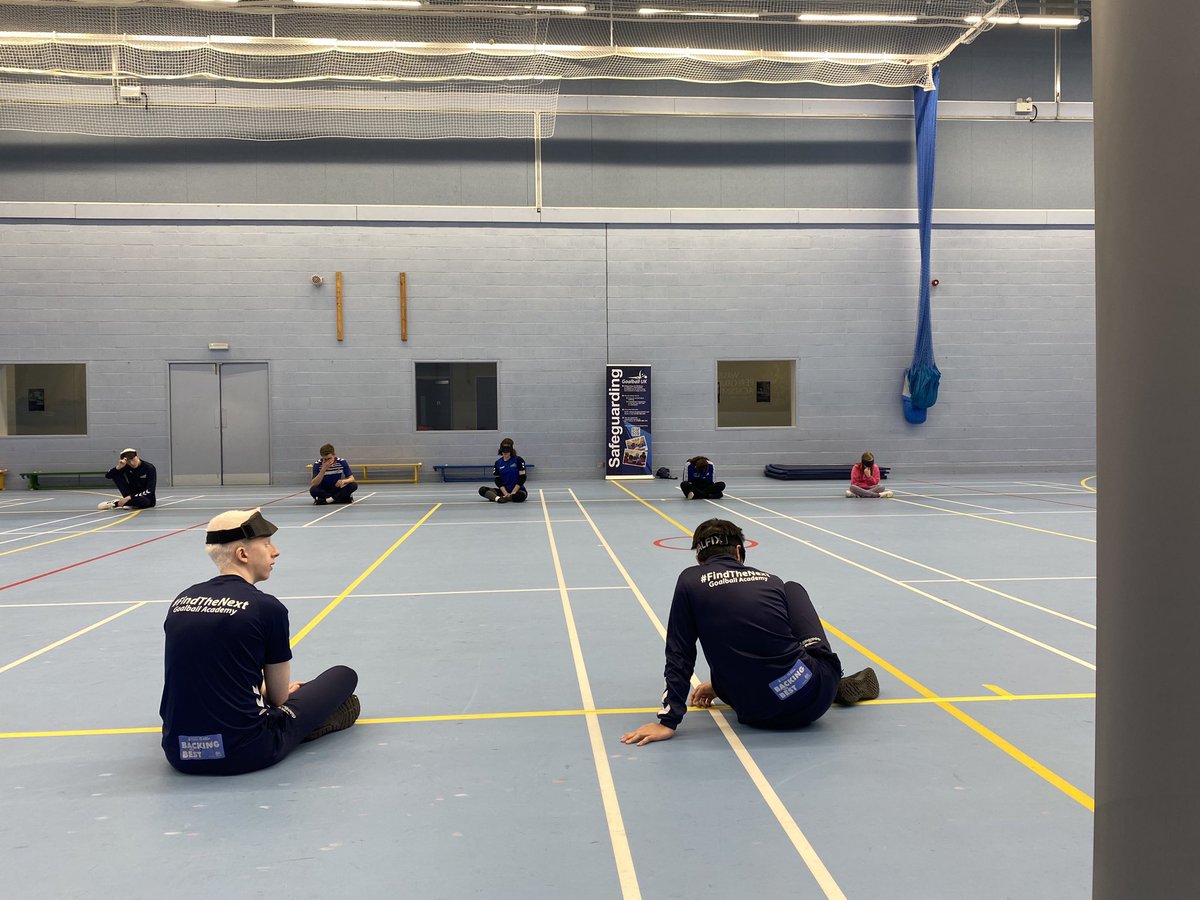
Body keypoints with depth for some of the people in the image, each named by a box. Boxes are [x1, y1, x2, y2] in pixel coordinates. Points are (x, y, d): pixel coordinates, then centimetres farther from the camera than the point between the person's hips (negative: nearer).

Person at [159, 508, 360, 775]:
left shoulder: (180, 602, 5)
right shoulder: (267, 608, -10)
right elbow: (279, 697, 2)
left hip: (179, 755, 6)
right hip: (246, 754, -6)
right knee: (344, 675, 10)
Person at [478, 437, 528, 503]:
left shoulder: (518, 460, -5)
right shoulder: (498, 463, 5)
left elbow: (522, 478, -9)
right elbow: (498, 480, 2)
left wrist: (513, 492, -15)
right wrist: (506, 493, -13)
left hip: (518, 490, -3)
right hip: (504, 490, 4)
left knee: (520, 496, -40)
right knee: (482, 490, -14)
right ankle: (498, 498, -38)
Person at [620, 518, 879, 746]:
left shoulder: (690, 581, 3)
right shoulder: (772, 581, 12)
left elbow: (679, 656, -1)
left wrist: (668, 721, 4)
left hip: (761, 717, -2)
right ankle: (838, 686, 31)